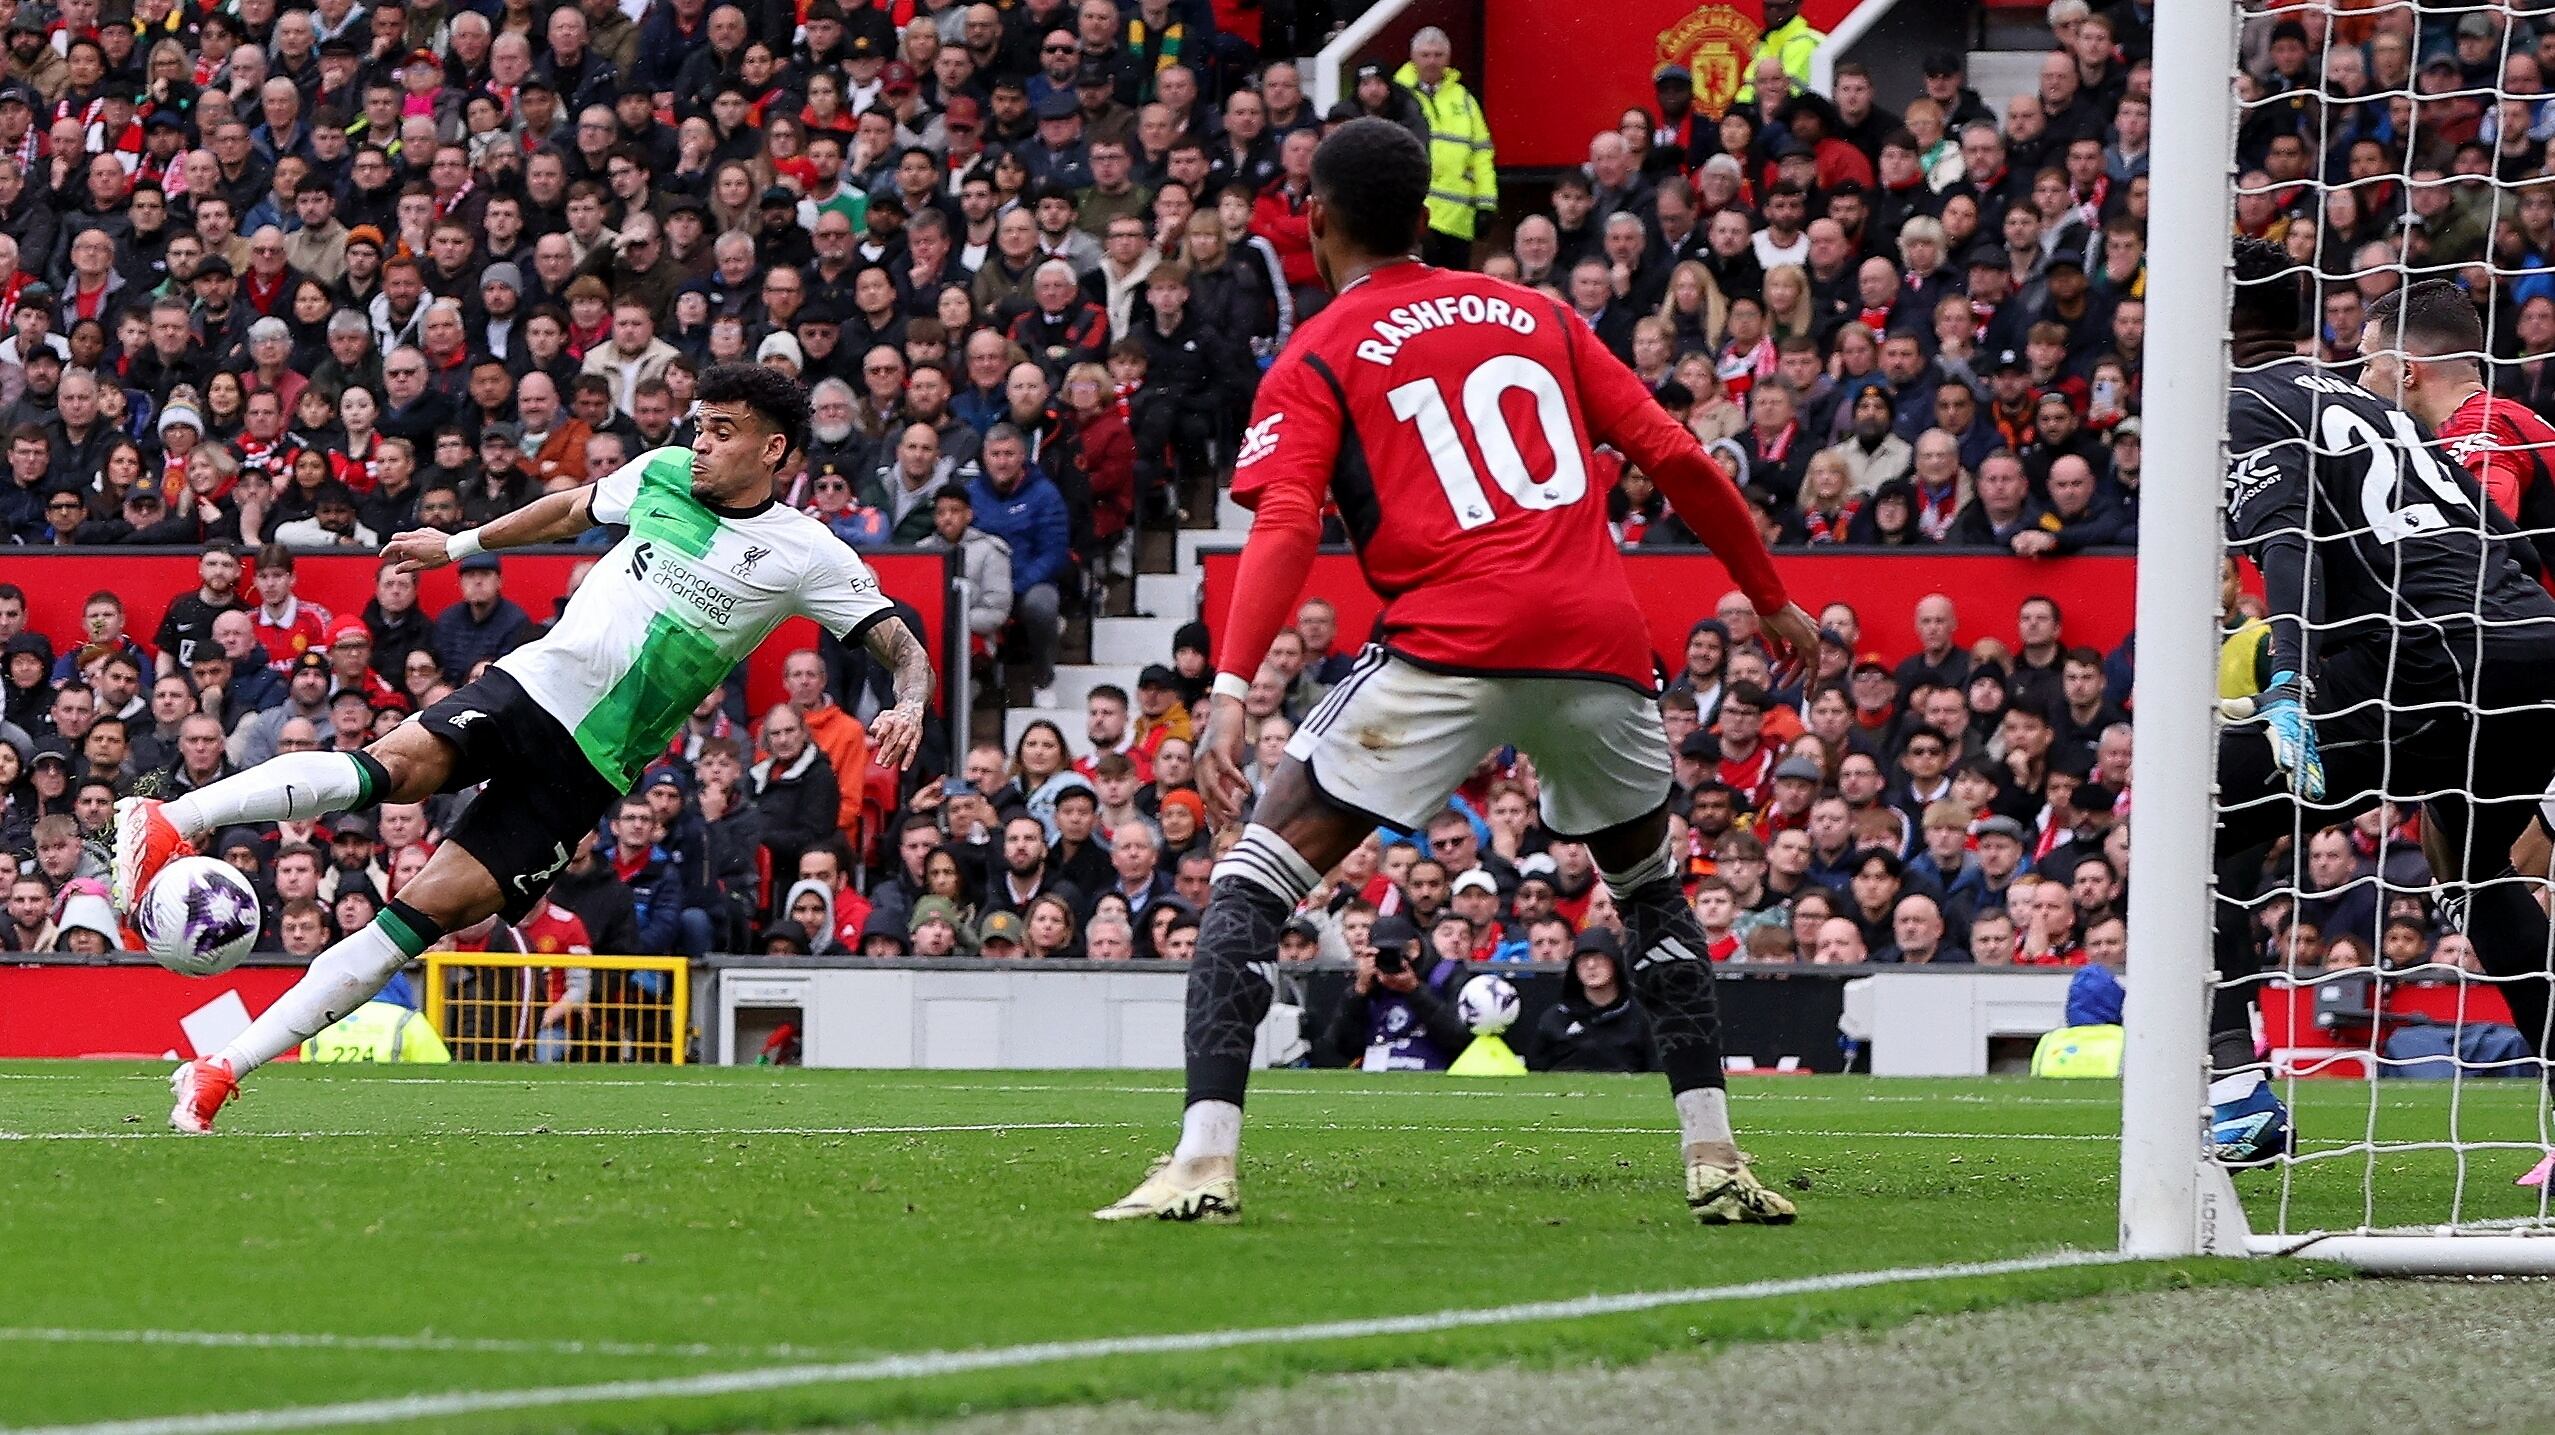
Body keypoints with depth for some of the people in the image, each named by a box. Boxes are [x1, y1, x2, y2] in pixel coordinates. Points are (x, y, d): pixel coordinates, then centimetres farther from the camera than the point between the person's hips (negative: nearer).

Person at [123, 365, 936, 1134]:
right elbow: (575, 509, 27)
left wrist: (908, 705, -24)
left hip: (586, 770, -2)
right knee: (393, 767, -31)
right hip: (527, 688, 2)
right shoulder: (663, 475, 7)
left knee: (427, 913, -11)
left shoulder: (804, 556, -3)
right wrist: (461, 544, 33)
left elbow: (901, 645, -2)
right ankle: (168, 824, -41)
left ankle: (225, 1070, -12)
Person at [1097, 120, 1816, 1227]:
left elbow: (1285, 529, -8)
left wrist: (1231, 691, -18)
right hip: (1600, 635, 4)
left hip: (1450, 647, -4)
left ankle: (1204, 1162, -13)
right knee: (1650, 888, 28)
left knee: (1257, 876, 2)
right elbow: (1675, 460, 16)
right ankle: (1715, 1162, 20)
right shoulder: (1536, 317, 21)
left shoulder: (1314, 363, 9)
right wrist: (1772, 598, 27)